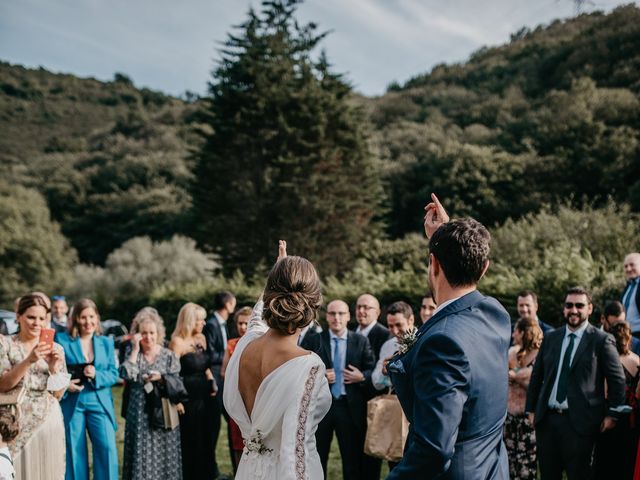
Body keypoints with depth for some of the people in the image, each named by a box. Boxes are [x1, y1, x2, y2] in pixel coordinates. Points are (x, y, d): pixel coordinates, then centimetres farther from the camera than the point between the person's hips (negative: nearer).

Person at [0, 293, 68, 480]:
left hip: (49, 421, 2)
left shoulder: (56, 349, 7)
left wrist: (54, 367, -11)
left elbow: (58, 394, 6)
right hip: (18, 423, -2)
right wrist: (29, 361, -20)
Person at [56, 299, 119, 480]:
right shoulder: (62, 340, 1)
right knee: (74, 451, 5)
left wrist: (96, 375, -13)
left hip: (100, 403, 1)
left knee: (107, 449, -7)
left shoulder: (107, 342, 9)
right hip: (72, 403, -1)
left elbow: (114, 374, 6)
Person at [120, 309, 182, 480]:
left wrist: (161, 378, -12)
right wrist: (135, 349, -10)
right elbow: (127, 375, -13)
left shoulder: (168, 355, 4)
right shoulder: (132, 354, 6)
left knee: (163, 452, 2)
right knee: (141, 451, -1)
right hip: (139, 413, 0)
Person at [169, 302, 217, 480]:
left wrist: (213, 383, 6)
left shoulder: (201, 339, 11)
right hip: (188, 399, -7)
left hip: (205, 397, 7)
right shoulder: (177, 342, -11)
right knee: (189, 444, 1)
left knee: (206, 441, 13)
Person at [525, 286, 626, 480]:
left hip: (579, 421, -4)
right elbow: (536, 375, 15)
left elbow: (617, 379, -1)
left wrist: (612, 414, -3)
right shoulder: (550, 338, 10)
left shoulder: (602, 340, -3)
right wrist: (531, 409, 12)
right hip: (546, 419, 4)